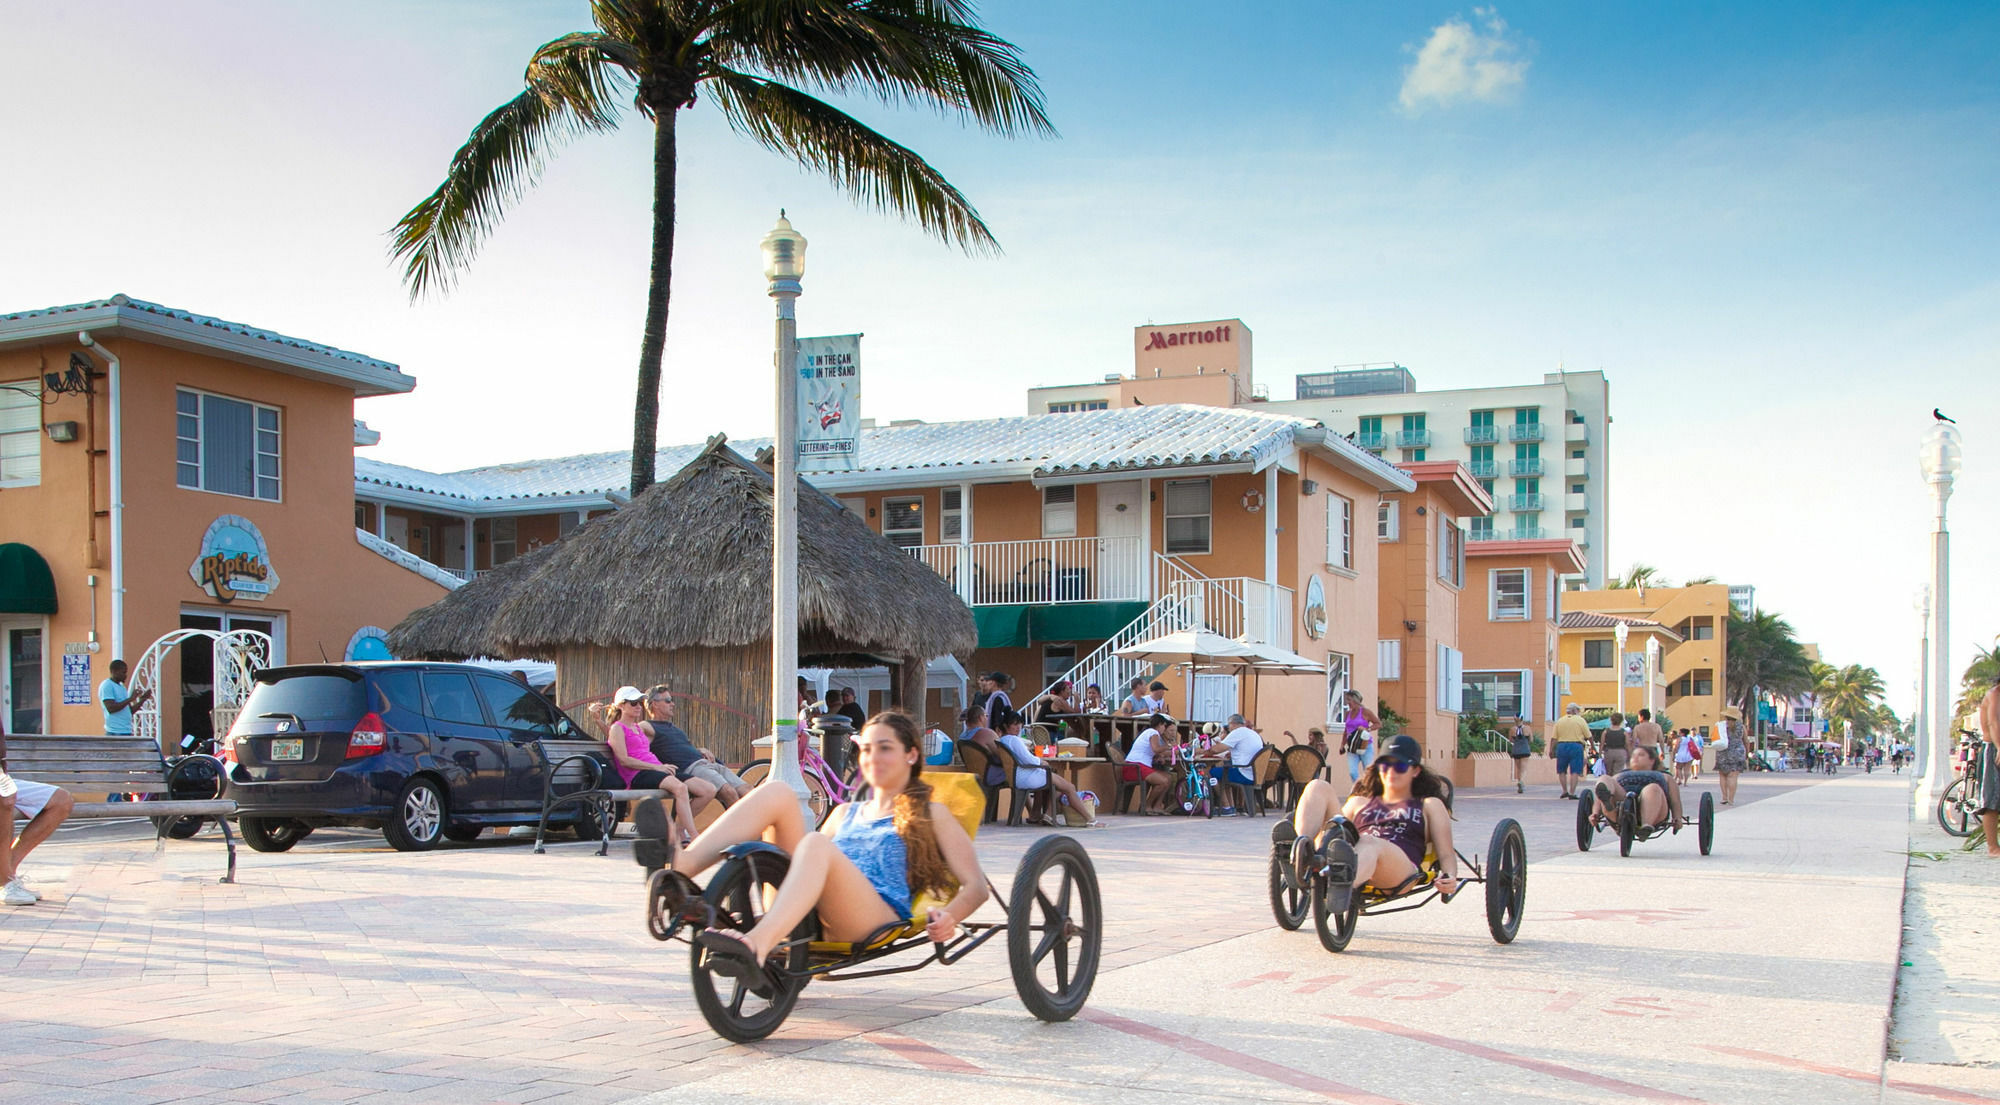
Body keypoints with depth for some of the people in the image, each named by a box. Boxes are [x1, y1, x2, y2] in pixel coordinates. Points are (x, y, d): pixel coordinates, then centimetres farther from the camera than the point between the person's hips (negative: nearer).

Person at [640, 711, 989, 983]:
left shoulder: (931, 814, 21)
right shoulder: (845, 813, 35)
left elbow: (975, 885, 11)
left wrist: (948, 918, -11)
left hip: (881, 921, -5)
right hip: (813, 919, 5)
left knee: (818, 845, -35)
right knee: (776, 795, -10)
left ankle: (757, 946, -63)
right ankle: (676, 869, -35)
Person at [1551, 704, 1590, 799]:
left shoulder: (1559, 721, 8)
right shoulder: (1580, 720, 2)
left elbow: (1554, 738, 3)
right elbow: (1589, 736, 2)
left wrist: (1551, 750, 6)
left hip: (1562, 746, 2)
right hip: (1576, 746, -2)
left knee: (1562, 771, 14)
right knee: (1575, 772, 0)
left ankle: (1565, 791, 13)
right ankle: (1572, 793, -5)